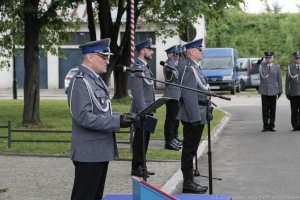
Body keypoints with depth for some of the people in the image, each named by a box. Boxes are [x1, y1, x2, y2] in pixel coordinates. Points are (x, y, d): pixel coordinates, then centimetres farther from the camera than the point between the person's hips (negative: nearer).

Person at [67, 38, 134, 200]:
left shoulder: (96, 79, 15)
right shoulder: (80, 82, -16)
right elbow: (83, 117, -24)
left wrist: (121, 117, 5)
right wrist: (117, 121, -23)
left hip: (101, 152, 10)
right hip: (89, 154, -10)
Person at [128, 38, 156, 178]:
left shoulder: (145, 67, 16)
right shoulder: (137, 68, -16)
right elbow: (137, 93, -21)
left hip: (147, 111, 10)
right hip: (141, 111, -10)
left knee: (144, 139, 13)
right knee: (140, 140, -3)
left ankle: (141, 167, 19)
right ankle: (136, 168, 3)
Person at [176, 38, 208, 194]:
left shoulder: (195, 67, 16)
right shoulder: (189, 68, -16)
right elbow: (188, 94, -23)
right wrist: (195, 117, -24)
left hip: (197, 115, 10)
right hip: (193, 116, -10)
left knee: (191, 150, 14)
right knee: (189, 150, -4)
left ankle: (189, 181, 20)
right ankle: (188, 183, 1)